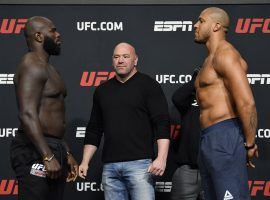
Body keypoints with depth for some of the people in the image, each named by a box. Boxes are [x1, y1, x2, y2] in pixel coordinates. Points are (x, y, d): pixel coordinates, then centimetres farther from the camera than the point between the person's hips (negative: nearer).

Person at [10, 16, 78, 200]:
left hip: (52, 150, 10)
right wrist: (48, 156, -25)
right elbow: (27, 115, -21)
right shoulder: (33, 65, -10)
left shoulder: (47, 68, 21)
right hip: (36, 152, -10)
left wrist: (66, 154, 22)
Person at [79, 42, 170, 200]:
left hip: (139, 163, -5)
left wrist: (161, 158, -19)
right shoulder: (102, 90, 17)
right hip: (109, 166, 5)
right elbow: (94, 130, 21)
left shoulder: (149, 85, 2)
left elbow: (162, 124, -7)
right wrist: (85, 162, 13)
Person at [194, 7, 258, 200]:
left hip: (225, 139, -11)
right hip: (209, 141, 11)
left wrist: (250, 144, -12)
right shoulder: (211, 59, 23)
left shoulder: (224, 54, -10)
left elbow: (247, 103, -20)